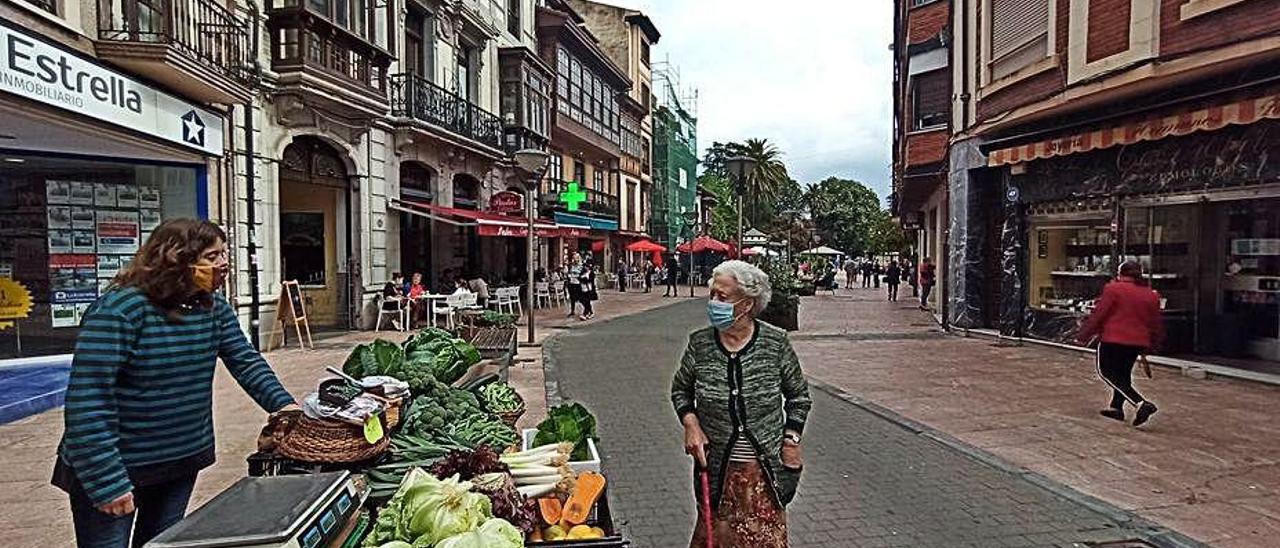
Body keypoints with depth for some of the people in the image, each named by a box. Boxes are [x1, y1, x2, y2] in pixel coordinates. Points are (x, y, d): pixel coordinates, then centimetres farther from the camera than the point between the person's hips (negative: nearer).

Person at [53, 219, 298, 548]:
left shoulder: (214, 308, 0)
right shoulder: (119, 309, -22)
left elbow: (247, 362, -2)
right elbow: (88, 398, -24)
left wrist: (283, 404, -19)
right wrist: (107, 481, -25)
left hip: (185, 459, 6)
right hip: (117, 466, -6)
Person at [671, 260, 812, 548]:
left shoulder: (776, 343, -10)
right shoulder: (699, 343, -7)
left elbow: (799, 395, 3)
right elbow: (680, 389, 8)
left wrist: (791, 439, -2)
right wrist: (690, 423, -8)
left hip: (766, 468, -1)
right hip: (716, 466, 1)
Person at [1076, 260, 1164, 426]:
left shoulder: (1113, 289, -8)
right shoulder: (1151, 295, 11)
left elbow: (1098, 314, -10)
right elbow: (1156, 323, 17)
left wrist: (1085, 334, -3)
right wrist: (1151, 345, 29)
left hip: (1114, 339, -7)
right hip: (1138, 341, 7)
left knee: (1106, 372, -2)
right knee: (1123, 374, 20)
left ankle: (1141, 403, -16)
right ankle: (1116, 407, 25)